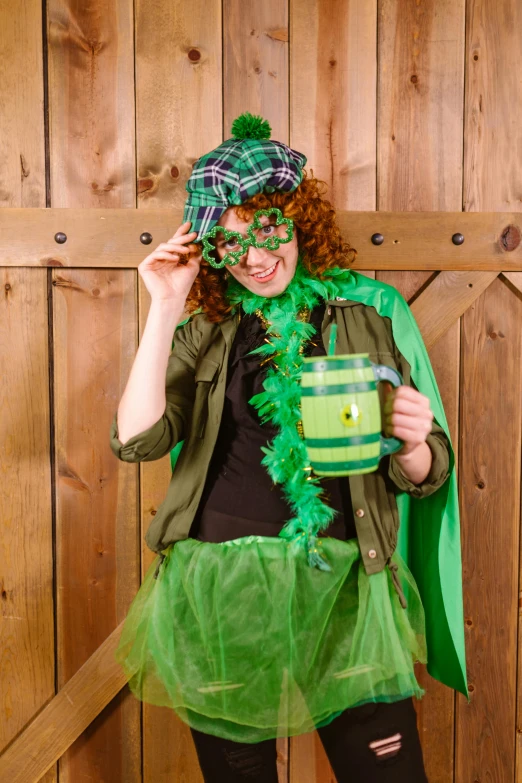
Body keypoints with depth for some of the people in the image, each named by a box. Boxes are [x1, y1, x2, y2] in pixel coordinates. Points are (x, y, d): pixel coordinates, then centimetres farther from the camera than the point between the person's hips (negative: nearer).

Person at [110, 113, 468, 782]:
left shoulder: (371, 312, 1)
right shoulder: (204, 332, 4)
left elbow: (422, 477, 4)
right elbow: (137, 439, -10)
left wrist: (412, 441, -20)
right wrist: (164, 309, -11)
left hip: (338, 585, -1)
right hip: (216, 585, 2)